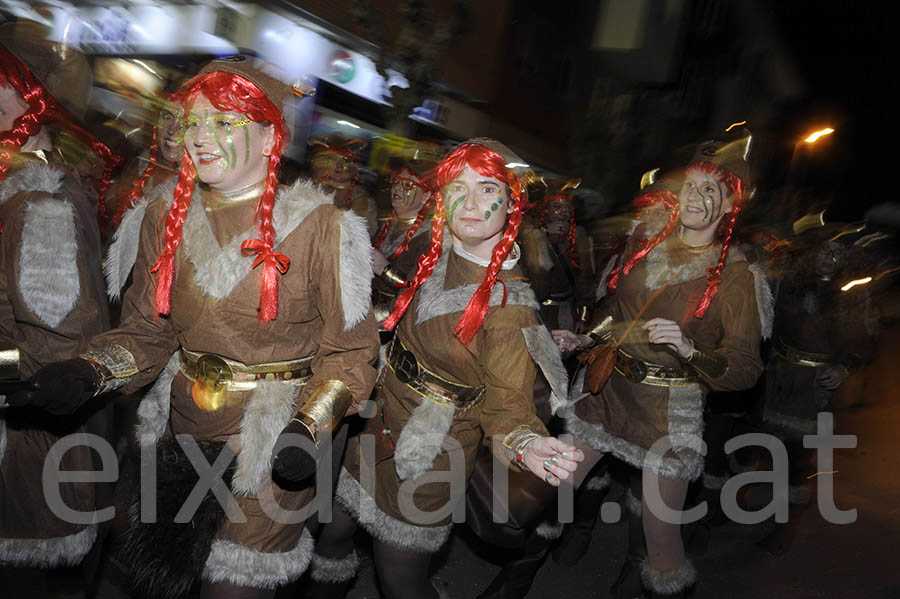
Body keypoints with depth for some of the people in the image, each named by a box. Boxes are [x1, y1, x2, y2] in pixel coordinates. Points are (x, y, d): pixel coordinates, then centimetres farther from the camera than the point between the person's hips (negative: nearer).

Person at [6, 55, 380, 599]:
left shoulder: (318, 228, -14)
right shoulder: (170, 219, 2)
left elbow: (349, 352, -11)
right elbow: (147, 332, 6)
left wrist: (310, 427, -24)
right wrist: (89, 372, -12)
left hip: (272, 451, -5)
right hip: (181, 437, 5)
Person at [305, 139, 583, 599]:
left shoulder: (511, 302, -22)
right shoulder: (437, 258, -2)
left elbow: (506, 401, -20)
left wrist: (526, 444, -38)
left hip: (428, 461, -7)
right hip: (379, 425, 7)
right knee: (330, 535, 23)